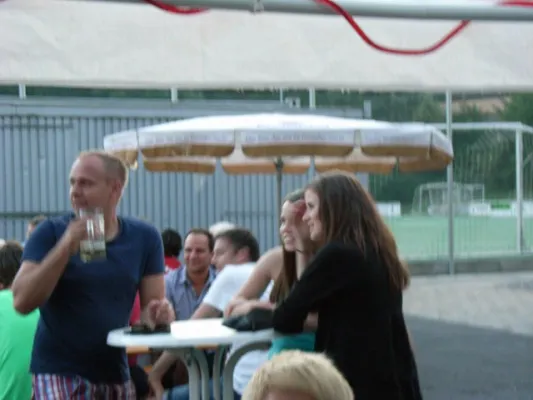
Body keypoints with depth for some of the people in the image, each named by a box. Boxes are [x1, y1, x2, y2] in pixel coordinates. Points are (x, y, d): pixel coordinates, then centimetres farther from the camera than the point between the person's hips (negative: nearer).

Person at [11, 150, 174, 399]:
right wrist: (66, 246, -24)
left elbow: (152, 303, 3)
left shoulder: (144, 238, 2)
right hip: (58, 372, -4)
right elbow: (22, 302, -15)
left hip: (114, 373, 4)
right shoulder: (51, 233, -6)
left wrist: (158, 313, -21)